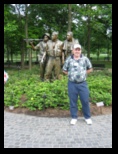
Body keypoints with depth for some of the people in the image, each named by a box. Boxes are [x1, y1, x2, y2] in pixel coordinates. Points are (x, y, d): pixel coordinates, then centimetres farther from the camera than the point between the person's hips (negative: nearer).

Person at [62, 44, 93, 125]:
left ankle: (87, 117, 23)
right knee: (73, 101, 8)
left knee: (85, 101, 4)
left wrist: (83, 73, 2)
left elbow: (90, 69, 12)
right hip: (72, 84, 0)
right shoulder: (69, 59, 1)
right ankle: (74, 117, 23)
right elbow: (64, 70, 10)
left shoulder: (85, 59, 2)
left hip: (83, 83, 0)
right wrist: (71, 74, 0)